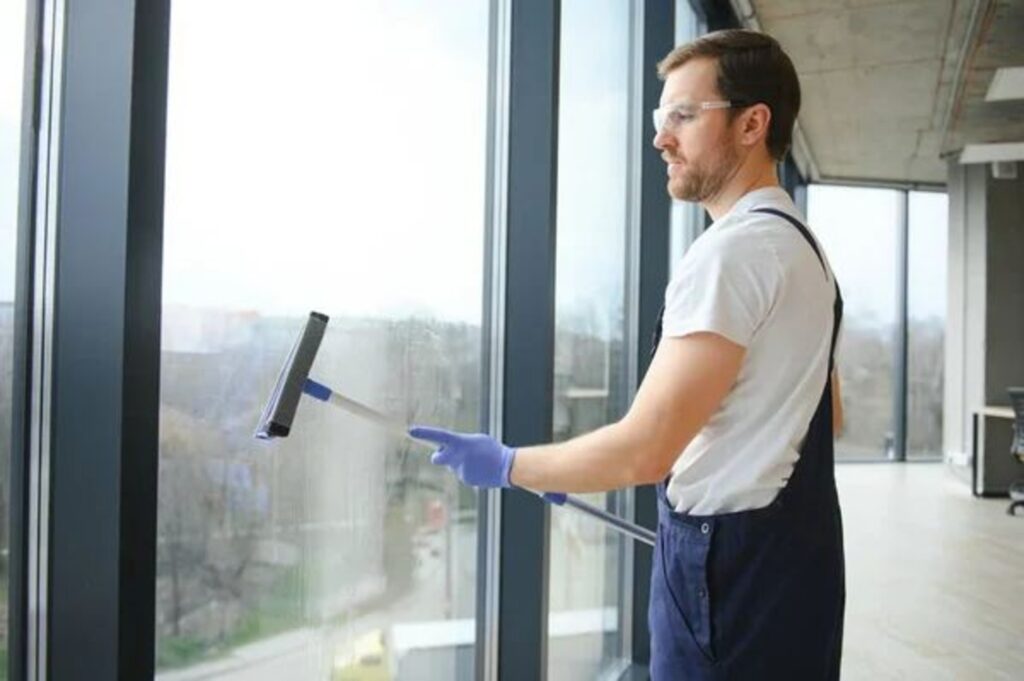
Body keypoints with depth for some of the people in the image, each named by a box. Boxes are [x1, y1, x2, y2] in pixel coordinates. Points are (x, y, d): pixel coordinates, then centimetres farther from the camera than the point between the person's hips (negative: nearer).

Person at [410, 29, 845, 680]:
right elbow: (827, 416, 22)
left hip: (729, 565, -10)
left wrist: (505, 465, -11)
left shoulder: (733, 250, -19)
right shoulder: (802, 244, 14)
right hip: (793, 551, 10)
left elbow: (643, 450, -24)